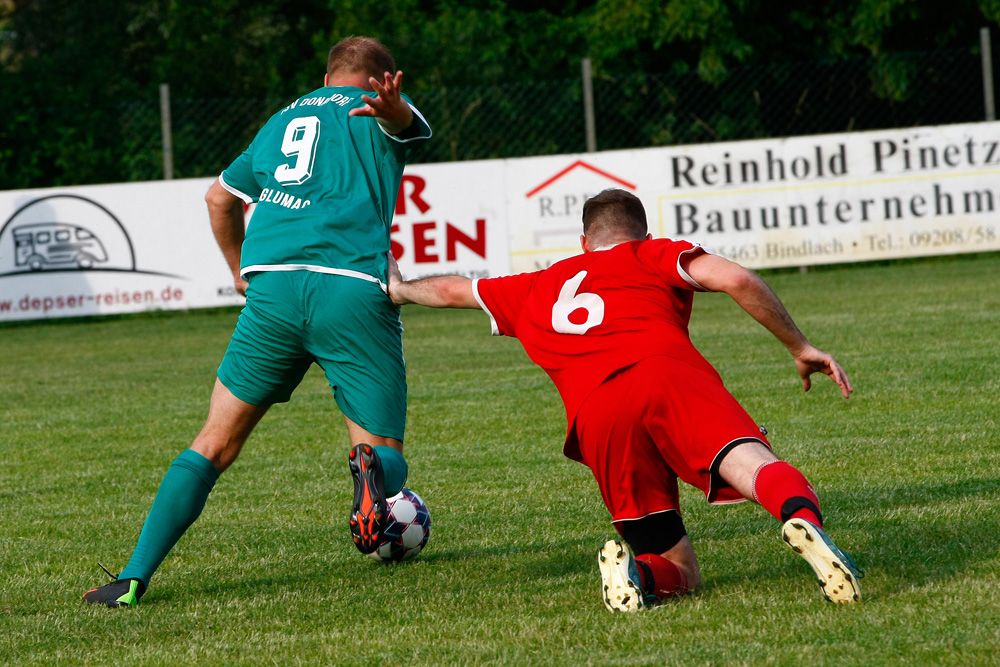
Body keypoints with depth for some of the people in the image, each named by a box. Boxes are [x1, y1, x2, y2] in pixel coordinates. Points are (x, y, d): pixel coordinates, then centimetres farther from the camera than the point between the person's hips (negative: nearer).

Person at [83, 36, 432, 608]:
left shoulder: (283, 120, 29)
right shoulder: (376, 114, 15)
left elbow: (220, 197, 40)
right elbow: (407, 122, -11)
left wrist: (241, 271, 55)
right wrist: (392, 107, -35)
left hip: (272, 287, 3)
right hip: (355, 292, -3)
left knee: (216, 443, 12)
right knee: (386, 455, 7)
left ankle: (135, 577, 2)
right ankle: (370, 468, -30)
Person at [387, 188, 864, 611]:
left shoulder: (534, 290, 38)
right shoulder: (653, 256, 27)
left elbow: (451, 290, 55)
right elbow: (737, 280, 9)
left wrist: (400, 290, 75)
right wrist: (799, 348, 18)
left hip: (594, 417, 3)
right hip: (670, 374, -3)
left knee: (680, 573, 10)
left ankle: (635, 573, -23)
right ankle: (803, 519, -59)